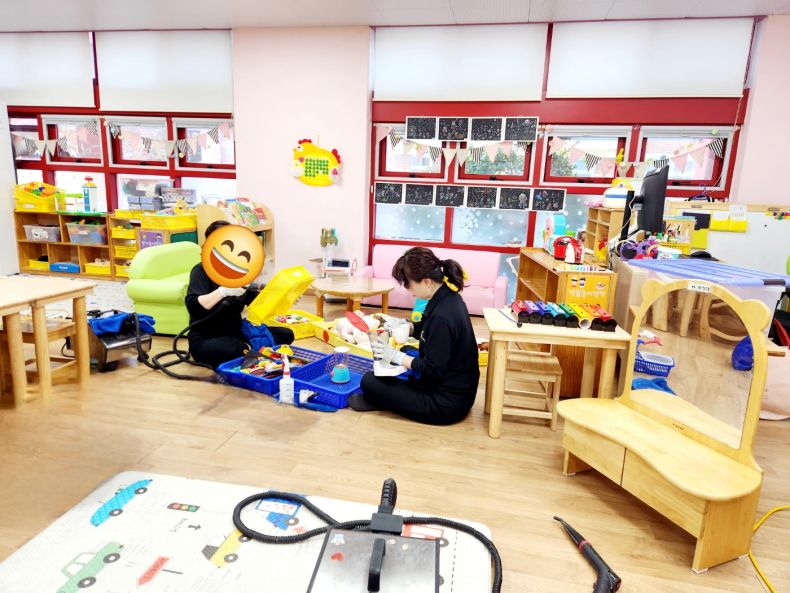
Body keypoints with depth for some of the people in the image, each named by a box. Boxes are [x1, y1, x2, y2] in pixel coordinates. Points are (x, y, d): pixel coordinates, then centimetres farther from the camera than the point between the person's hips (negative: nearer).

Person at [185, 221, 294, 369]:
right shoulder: (202, 270, -12)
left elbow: (255, 300, 7)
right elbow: (193, 305, -27)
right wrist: (223, 291, -39)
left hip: (236, 333, 7)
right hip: (205, 340, -7)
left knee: (286, 334, -6)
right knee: (230, 349, -41)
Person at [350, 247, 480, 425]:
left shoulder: (442, 316, -30)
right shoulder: (448, 296, -1)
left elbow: (432, 370, -24)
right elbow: (424, 329, 16)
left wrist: (396, 356, -16)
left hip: (447, 404, -10)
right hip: (456, 388, 10)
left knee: (369, 382, -9)